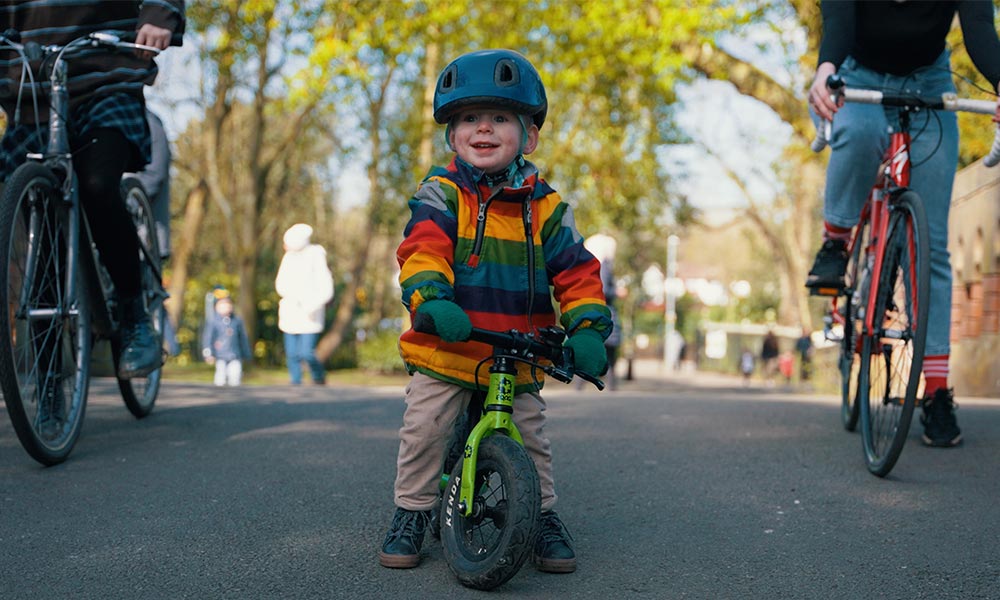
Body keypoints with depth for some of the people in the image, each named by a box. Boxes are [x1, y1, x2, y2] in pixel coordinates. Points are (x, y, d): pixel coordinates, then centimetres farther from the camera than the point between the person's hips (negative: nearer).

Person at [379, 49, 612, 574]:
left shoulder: (544, 209, 2)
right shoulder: (441, 194, -5)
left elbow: (576, 272, -1)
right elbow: (422, 248, -22)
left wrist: (587, 327, -18)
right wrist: (431, 297, -42)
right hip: (444, 352, -1)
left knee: (531, 440, 6)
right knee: (423, 431, -3)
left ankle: (543, 515, 25)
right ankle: (412, 512, 16)